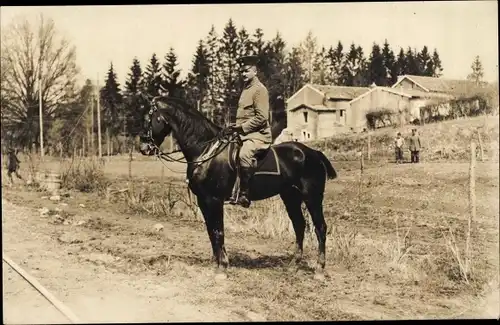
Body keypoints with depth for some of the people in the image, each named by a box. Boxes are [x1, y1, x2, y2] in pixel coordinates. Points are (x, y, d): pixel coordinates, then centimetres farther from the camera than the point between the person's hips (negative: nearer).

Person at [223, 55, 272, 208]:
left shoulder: (259, 89, -8)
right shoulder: (246, 88, 20)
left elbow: (261, 118, -17)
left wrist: (241, 127, -17)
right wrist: (235, 127, 11)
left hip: (258, 134, -11)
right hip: (244, 133, 11)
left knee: (244, 154, -36)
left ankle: (244, 194, -30)